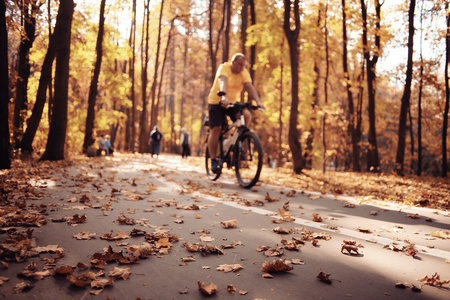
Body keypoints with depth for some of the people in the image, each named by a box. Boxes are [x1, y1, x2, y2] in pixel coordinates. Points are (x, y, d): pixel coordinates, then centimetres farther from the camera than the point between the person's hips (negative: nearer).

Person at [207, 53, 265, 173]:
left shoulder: (244, 73, -4)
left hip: (233, 102, 3)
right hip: (216, 102, -3)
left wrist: (258, 101, -35)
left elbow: (249, 87, -18)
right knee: (215, 129, -11)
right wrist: (224, 97, -54)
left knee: (246, 115, -24)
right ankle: (213, 160, -1)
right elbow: (223, 82, -35)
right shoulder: (223, 68, -16)